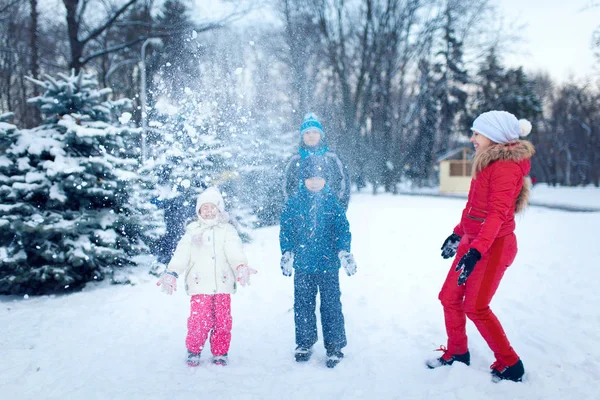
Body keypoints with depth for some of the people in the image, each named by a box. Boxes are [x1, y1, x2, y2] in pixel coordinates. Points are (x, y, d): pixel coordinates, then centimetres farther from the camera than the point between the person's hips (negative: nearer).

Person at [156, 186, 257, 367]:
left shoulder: (227, 230, 7)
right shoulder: (192, 231, 12)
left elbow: (235, 250, -8)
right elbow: (181, 254, 2)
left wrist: (241, 265, -28)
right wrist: (171, 272, -12)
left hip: (222, 285, 0)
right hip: (199, 285, 0)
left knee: (222, 321, 2)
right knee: (199, 320, -6)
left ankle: (220, 353, 21)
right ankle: (193, 351, 17)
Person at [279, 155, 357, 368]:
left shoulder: (332, 202, 0)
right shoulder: (294, 203, 1)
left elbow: (342, 228, 0)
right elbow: (286, 230, 2)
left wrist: (344, 251, -13)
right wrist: (287, 252, -9)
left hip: (328, 264, -1)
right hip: (302, 264, 1)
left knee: (331, 306, 3)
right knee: (303, 305, 12)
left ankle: (334, 346, 16)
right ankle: (304, 343, 29)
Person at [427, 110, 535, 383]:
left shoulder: (506, 166, -16)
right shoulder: (487, 164, 12)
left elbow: (497, 214, -25)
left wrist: (476, 251, -33)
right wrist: (458, 235, 25)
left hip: (494, 245, -9)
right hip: (472, 241, 9)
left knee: (475, 307, -9)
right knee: (449, 297, 11)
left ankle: (510, 365, 7)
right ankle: (457, 353, 29)